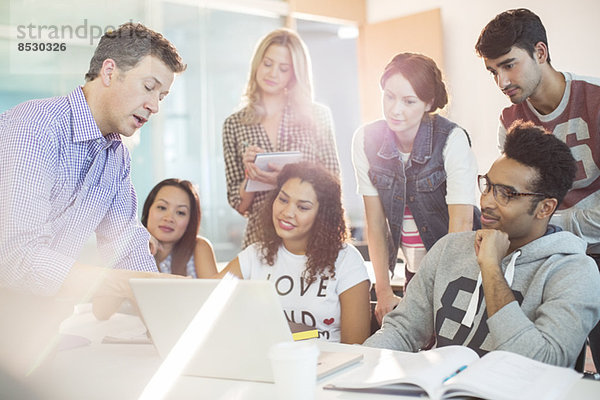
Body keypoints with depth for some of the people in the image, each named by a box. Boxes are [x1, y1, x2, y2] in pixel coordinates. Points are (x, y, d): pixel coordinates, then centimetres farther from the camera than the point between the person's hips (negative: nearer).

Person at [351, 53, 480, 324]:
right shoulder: (365, 140, -7)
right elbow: (375, 222, -4)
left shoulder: (452, 139, -18)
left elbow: (461, 223, -22)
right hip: (414, 270, 3)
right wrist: (383, 292, -9)